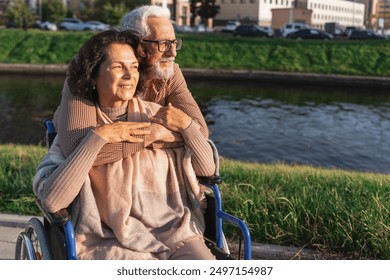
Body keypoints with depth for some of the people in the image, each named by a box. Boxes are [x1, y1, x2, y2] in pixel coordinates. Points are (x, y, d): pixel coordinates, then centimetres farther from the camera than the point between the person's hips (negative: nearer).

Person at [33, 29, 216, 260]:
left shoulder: (156, 115, 7)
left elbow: (208, 169, 10)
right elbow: (51, 200, -14)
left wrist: (187, 124, -7)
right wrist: (97, 137, -17)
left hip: (178, 234, 3)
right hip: (113, 245, -2)